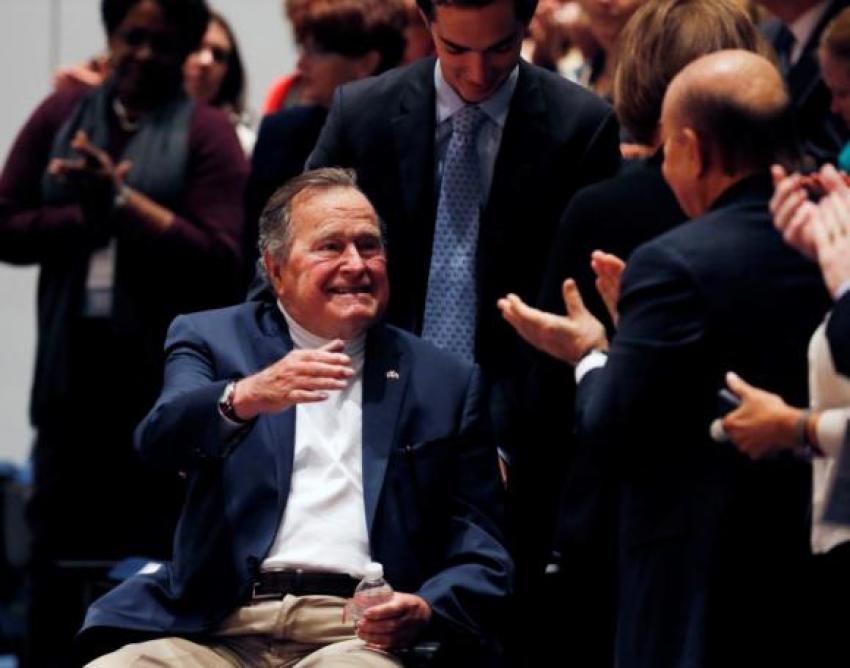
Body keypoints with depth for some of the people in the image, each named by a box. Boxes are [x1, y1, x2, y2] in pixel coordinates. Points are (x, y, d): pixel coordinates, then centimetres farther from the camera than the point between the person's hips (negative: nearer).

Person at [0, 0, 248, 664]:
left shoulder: (207, 133, 0)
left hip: (167, 378, -3)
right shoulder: (60, 116, 10)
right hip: (74, 368, 3)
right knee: (59, 547, 5)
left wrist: (122, 200, -12)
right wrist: (86, 214, -10)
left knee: (155, 559, -2)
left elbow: (219, 259, -9)